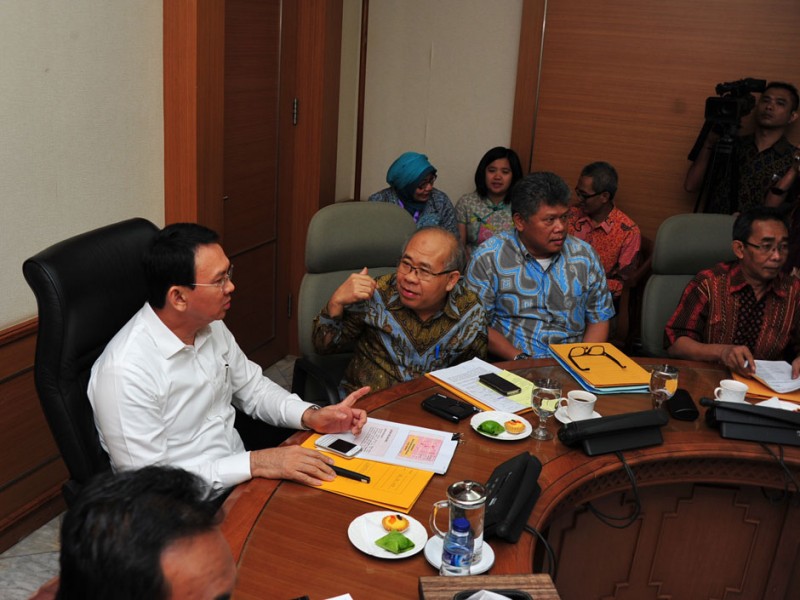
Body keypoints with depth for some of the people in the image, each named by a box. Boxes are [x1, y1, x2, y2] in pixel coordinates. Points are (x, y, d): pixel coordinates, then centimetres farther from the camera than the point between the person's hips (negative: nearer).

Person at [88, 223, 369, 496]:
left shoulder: (212, 327, 1)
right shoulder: (124, 371, -24)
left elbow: (253, 388, 16)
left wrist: (310, 416, -2)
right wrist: (254, 463, -25)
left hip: (242, 476, 7)